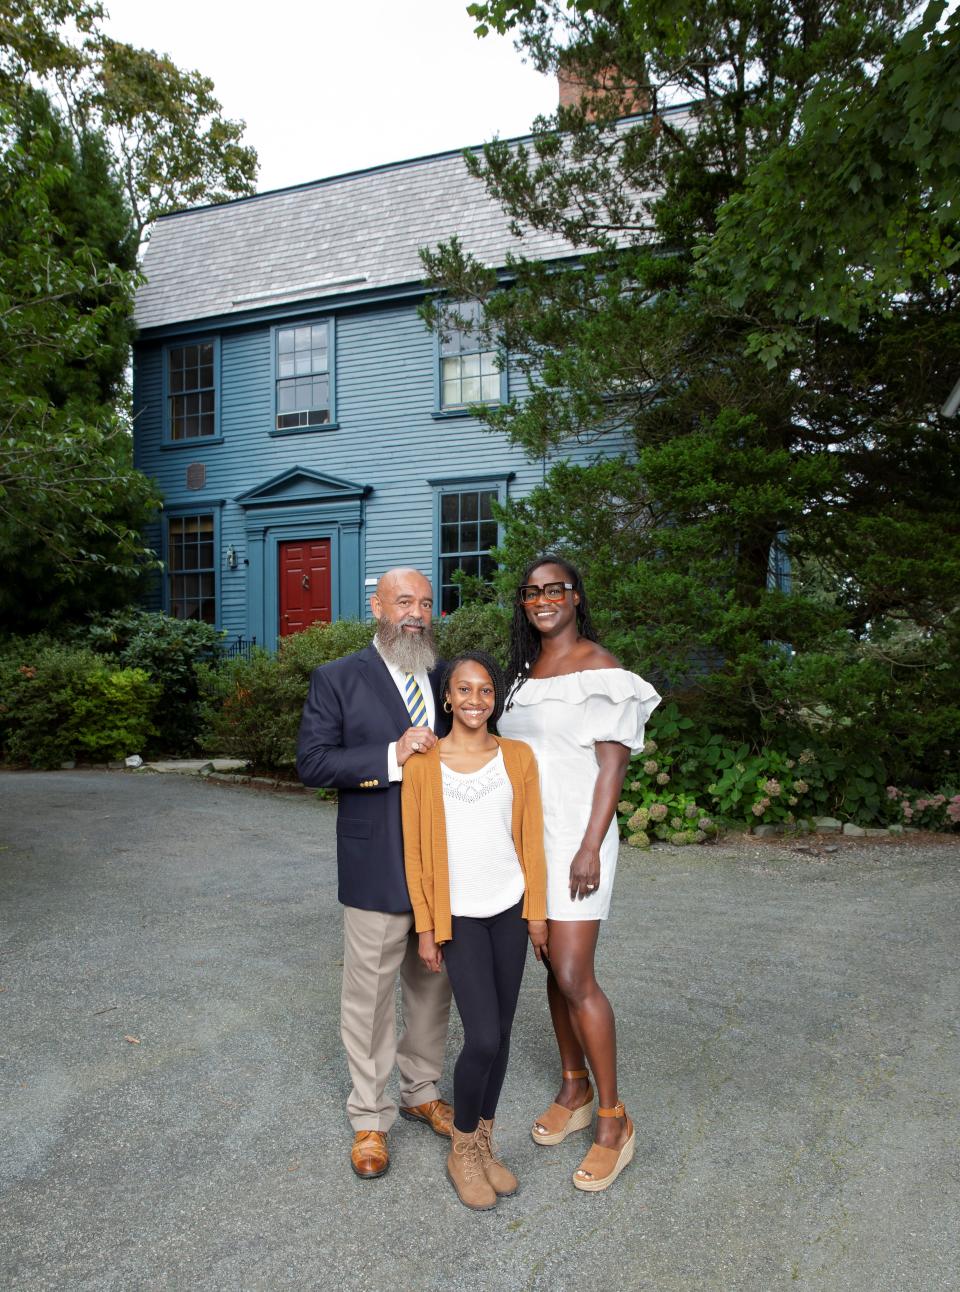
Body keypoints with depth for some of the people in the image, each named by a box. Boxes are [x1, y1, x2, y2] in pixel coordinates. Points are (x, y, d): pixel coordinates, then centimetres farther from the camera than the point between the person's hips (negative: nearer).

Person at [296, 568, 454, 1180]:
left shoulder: (447, 678, 8)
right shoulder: (337, 680, -5)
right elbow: (313, 761, -12)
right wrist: (391, 757, -22)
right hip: (377, 866, -4)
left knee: (433, 986, 19)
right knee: (371, 994, 8)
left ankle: (422, 1090, 40)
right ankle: (370, 1117, 27)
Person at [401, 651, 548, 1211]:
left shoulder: (518, 757, 1)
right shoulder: (424, 764, -6)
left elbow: (531, 839, 4)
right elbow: (416, 850, -2)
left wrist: (537, 911, 4)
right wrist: (426, 927, -2)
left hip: (510, 911, 3)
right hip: (459, 916, -3)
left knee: (501, 1033, 11)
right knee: (483, 1039, -7)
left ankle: (485, 1143, 32)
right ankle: (462, 1150, 19)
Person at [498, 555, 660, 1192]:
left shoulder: (599, 668, -10)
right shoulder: (524, 670, 12)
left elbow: (612, 764, -14)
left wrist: (590, 848, -19)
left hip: (576, 836, -7)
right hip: (529, 835, 7)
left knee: (574, 976, -7)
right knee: (555, 965, 14)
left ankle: (615, 1120, 8)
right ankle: (575, 1090, 30)